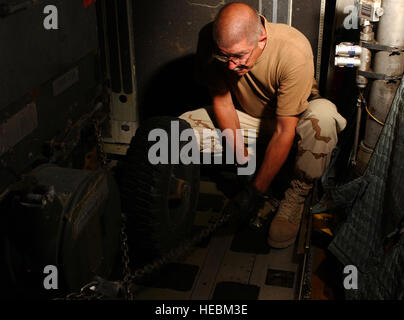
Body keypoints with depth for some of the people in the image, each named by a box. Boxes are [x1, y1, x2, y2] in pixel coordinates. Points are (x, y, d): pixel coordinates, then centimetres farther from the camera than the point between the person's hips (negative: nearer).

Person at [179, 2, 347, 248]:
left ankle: (297, 195, -16)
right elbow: (222, 102, -13)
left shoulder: (294, 52, -36)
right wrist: (242, 157, -21)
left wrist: (257, 191, -30)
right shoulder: (211, 42, -24)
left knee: (323, 115, -39)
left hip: (294, 115, -3)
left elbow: (284, 131, -33)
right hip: (245, 115, 4)